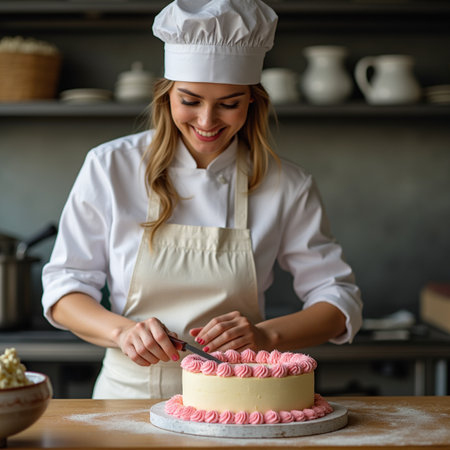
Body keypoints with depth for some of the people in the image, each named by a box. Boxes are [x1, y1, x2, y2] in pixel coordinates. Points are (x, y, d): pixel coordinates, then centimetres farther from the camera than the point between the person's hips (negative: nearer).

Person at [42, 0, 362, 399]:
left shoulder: (286, 187, 0)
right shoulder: (110, 168, -1)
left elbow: (339, 299, 4)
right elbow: (63, 290, 3)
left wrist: (266, 335, -13)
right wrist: (123, 331, -16)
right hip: (130, 392, 0)